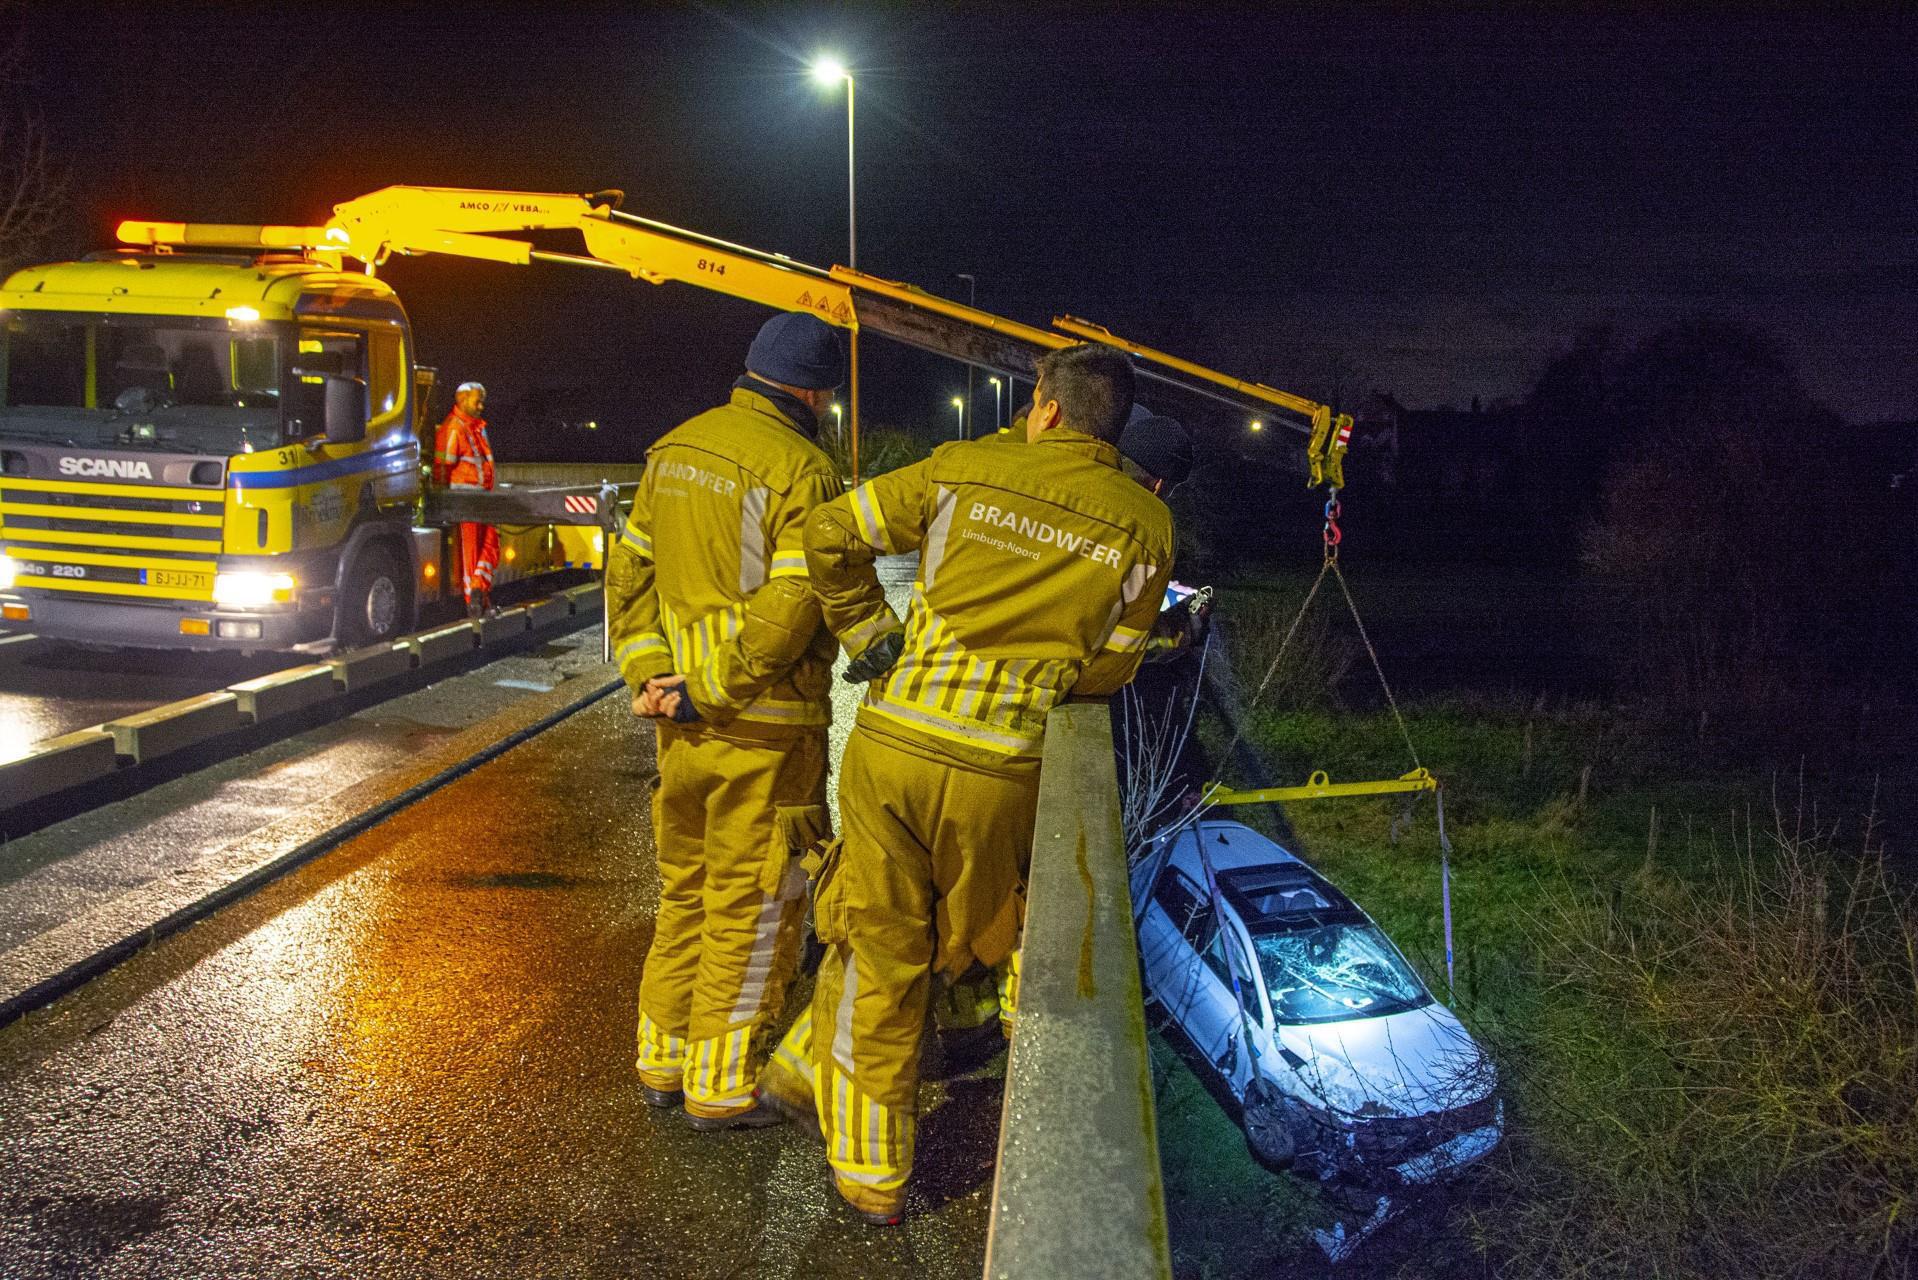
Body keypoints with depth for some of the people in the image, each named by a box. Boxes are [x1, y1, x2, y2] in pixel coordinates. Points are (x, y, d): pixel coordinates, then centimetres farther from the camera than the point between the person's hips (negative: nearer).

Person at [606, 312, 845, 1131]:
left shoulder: (674, 451, 9)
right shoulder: (800, 472, -15)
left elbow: (630, 570, 9)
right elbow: (787, 613, -22)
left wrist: (649, 674, 2)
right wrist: (702, 692, -15)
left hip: (685, 720, 7)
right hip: (765, 727, -7)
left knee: (685, 894, 19)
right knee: (752, 908, 4)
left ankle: (663, 1062, 29)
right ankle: (721, 1088, 13)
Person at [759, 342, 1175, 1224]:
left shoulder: (965, 471, 0)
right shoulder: (1145, 527, 1)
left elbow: (829, 535, 0)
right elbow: (1106, 671, 4)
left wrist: (867, 635, 10)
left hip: (894, 740, 1)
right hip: (1002, 770, -1)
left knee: (878, 951, 14)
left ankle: (870, 1173, 27)